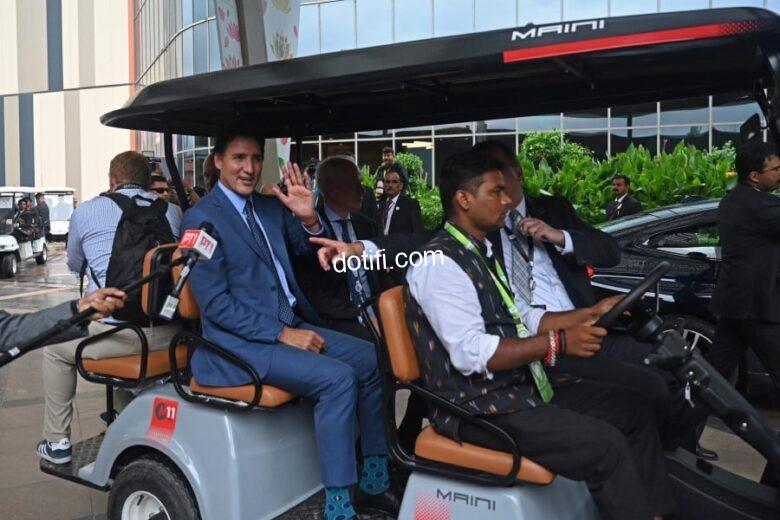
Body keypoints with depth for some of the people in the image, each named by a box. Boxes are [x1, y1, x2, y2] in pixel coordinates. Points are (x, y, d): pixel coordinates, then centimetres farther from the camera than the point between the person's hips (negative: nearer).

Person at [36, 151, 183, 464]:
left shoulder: (85, 212, 5)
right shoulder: (172, 212, 11)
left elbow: (75, 265, 23)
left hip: (114, 334, -3)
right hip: (167, 337, 4)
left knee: (55, 349, 28)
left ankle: (56, 442, 32)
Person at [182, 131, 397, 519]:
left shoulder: (270, 207, 10)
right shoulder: (201, 218, -10)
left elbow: (308, 251, 20)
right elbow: (214, 303, -15)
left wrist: (307, 217, -3)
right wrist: (282, 334, -20)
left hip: (290, 325, 8)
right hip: (241, 342, -8)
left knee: (372, 360, -3)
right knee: (337, 378, -25)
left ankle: (373, 484, 9)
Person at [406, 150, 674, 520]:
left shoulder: (481, 252, 14)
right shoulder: (439, 264, -16)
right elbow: (472, 354, -24)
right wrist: (557, 343, -22)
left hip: (520, 388, 10)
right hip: (478, 407, -10)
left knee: (635, 410, 9)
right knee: (606, 446, -23)